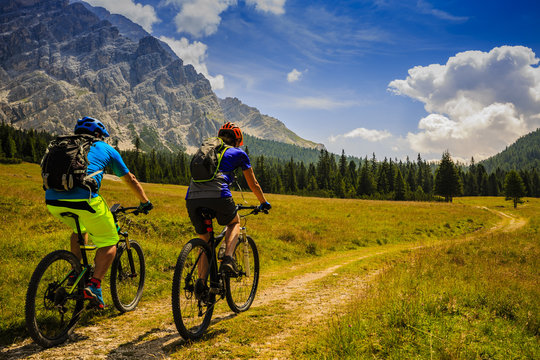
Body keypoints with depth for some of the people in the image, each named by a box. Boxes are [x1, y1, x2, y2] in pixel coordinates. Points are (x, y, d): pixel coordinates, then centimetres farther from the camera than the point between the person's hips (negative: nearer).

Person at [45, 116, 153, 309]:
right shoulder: (106, 149, 22)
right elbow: (130, 180, 28)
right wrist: (145, 202, 41)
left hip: (53, 200, 5)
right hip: (82, 198, -5)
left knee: (80, 228, 35)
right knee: (109, 242, 11)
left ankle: (75, 272, 27)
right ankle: (94, 286, -4)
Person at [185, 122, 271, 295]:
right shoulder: (238, 153, 21)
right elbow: (253, 185, 27)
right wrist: (263, 203, 42)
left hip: (192, 198, 4)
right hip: (218, 195, -4)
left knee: (205, 242, 22)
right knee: (235, 223, 28)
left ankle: (201, 282, 8)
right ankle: (228, 258, 4)